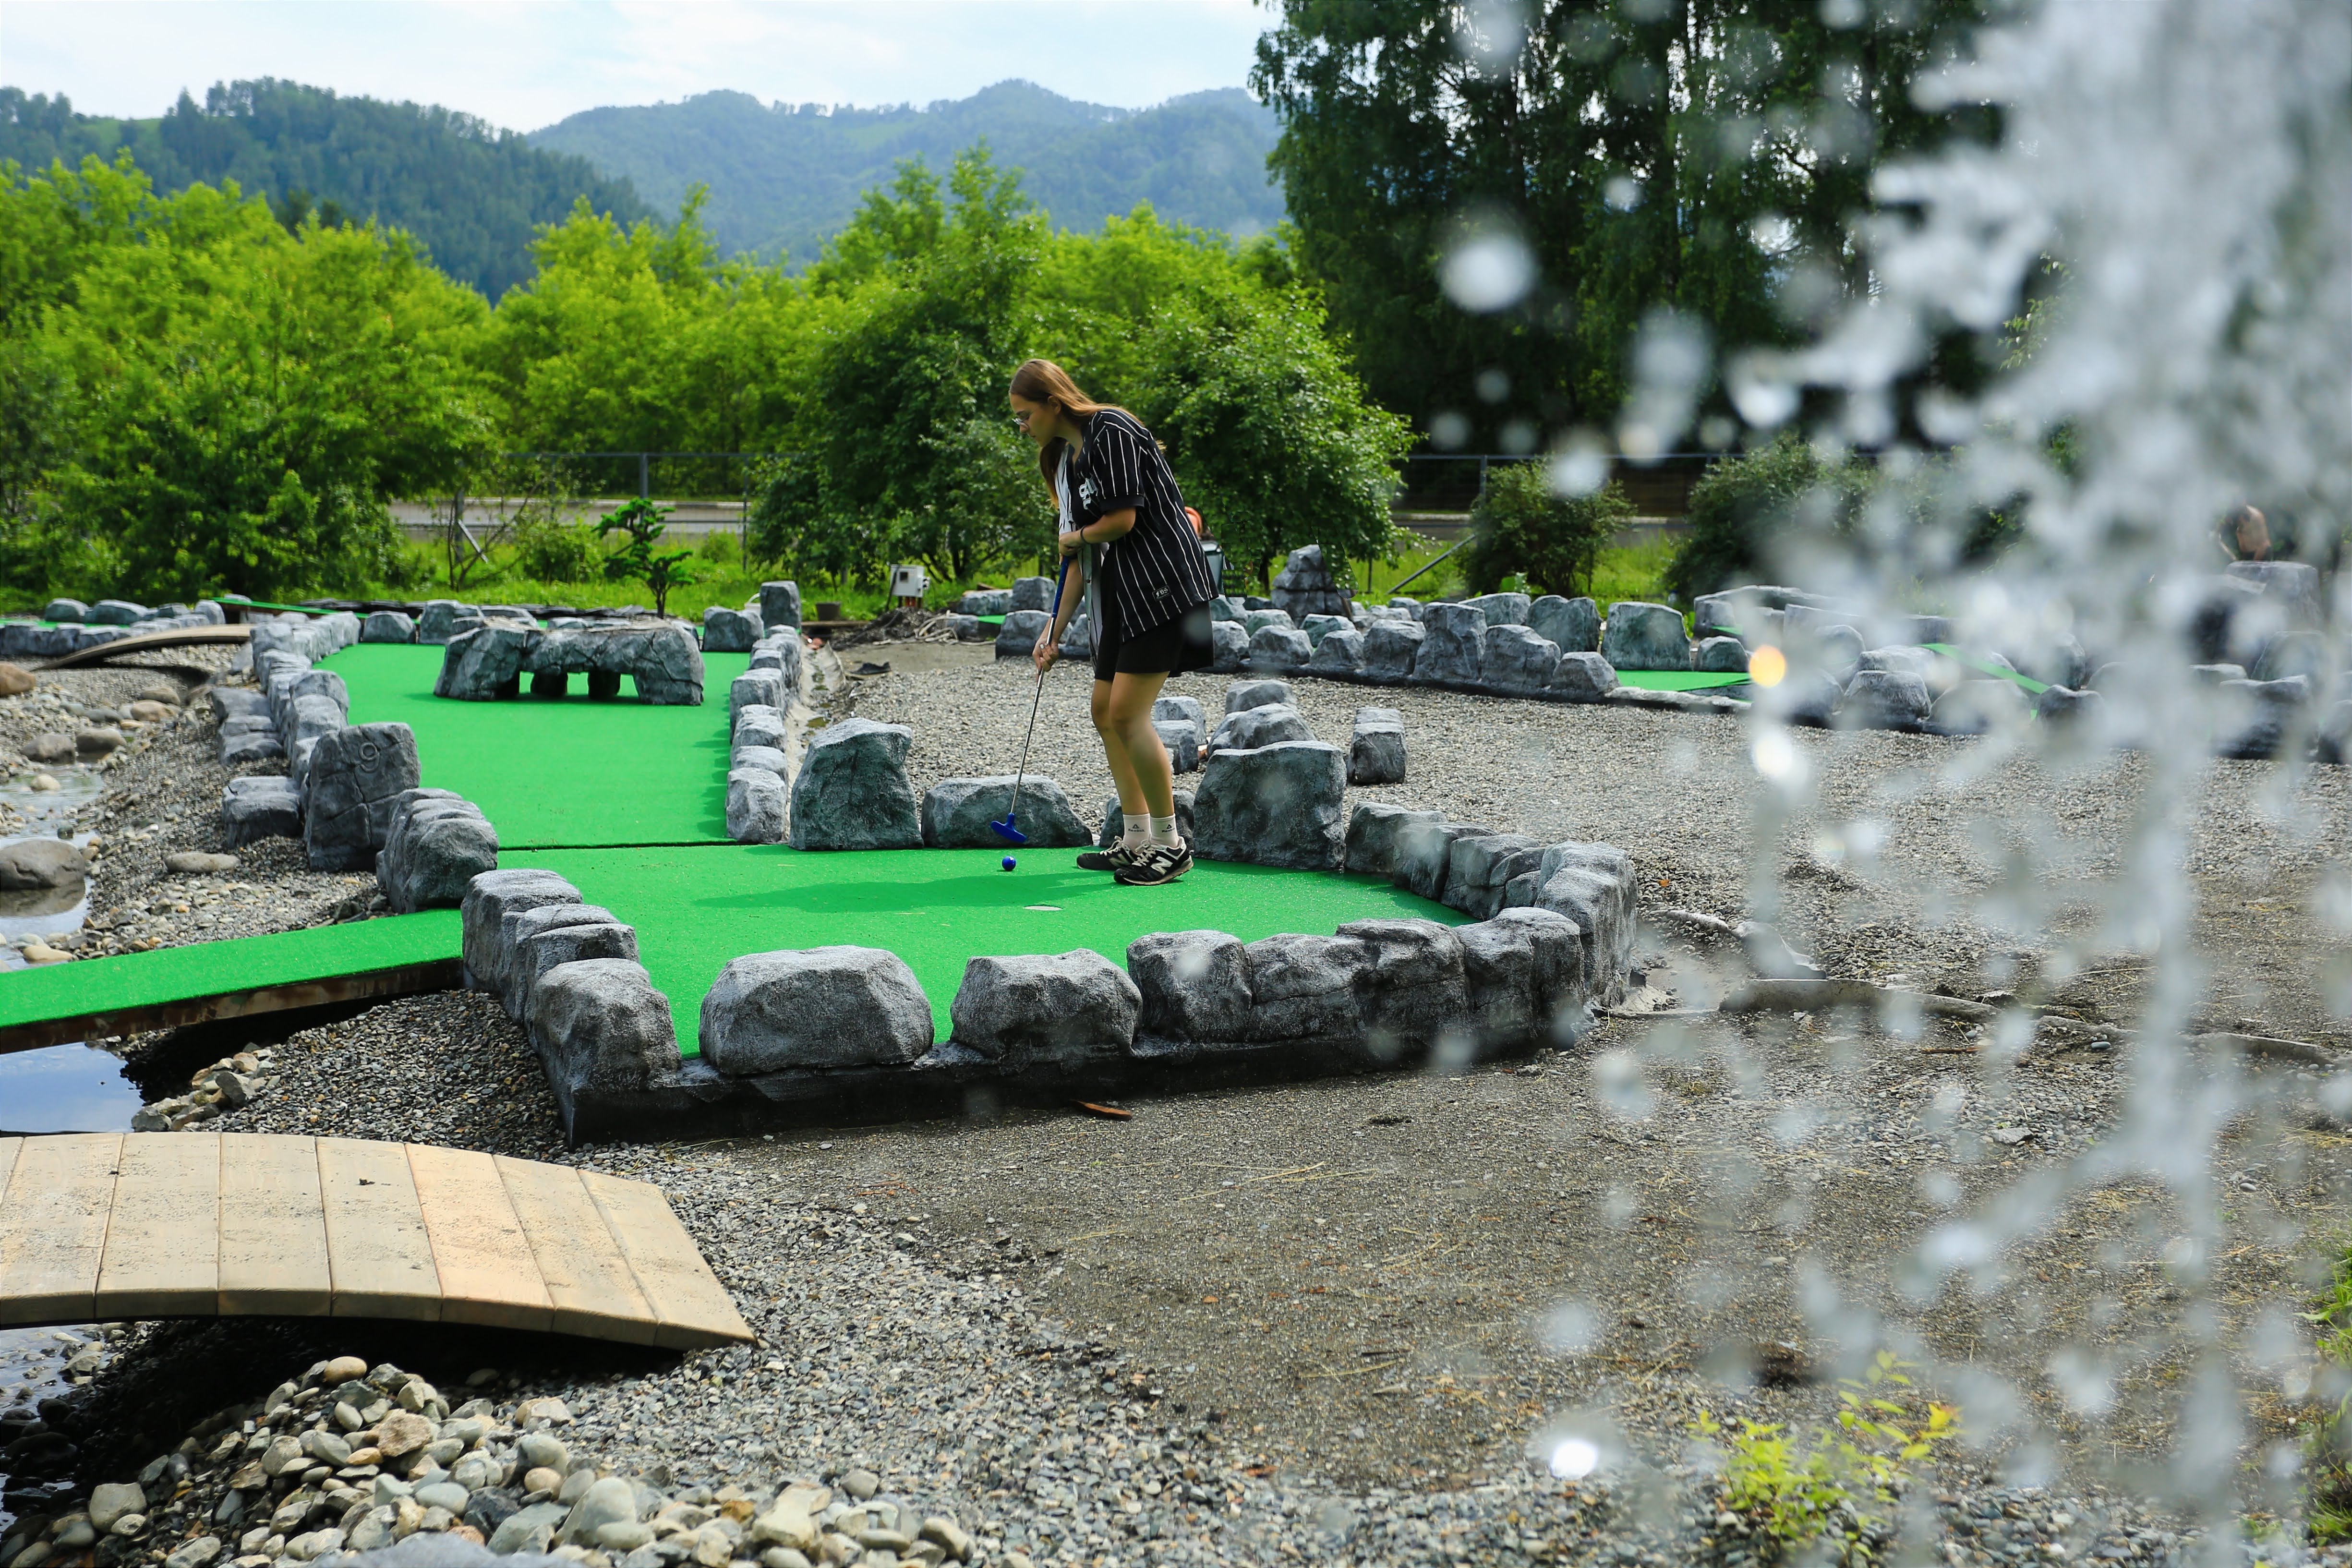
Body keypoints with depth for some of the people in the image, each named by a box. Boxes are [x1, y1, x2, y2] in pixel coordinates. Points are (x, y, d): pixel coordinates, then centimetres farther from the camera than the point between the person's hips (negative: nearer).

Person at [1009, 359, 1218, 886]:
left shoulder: (1112, 432, -11)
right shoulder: (1065, 457, 17)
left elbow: (1121, 520, -18)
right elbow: (1081, 557, 17)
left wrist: (1076, 538, 2)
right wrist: (1056, 631, 13)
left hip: (1161, 587, -10)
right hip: (1121, 598, 10)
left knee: (1127, 714, -13)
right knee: (1105, 713, 10)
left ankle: (1171, 846, -3)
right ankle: (1137, 841, 19)